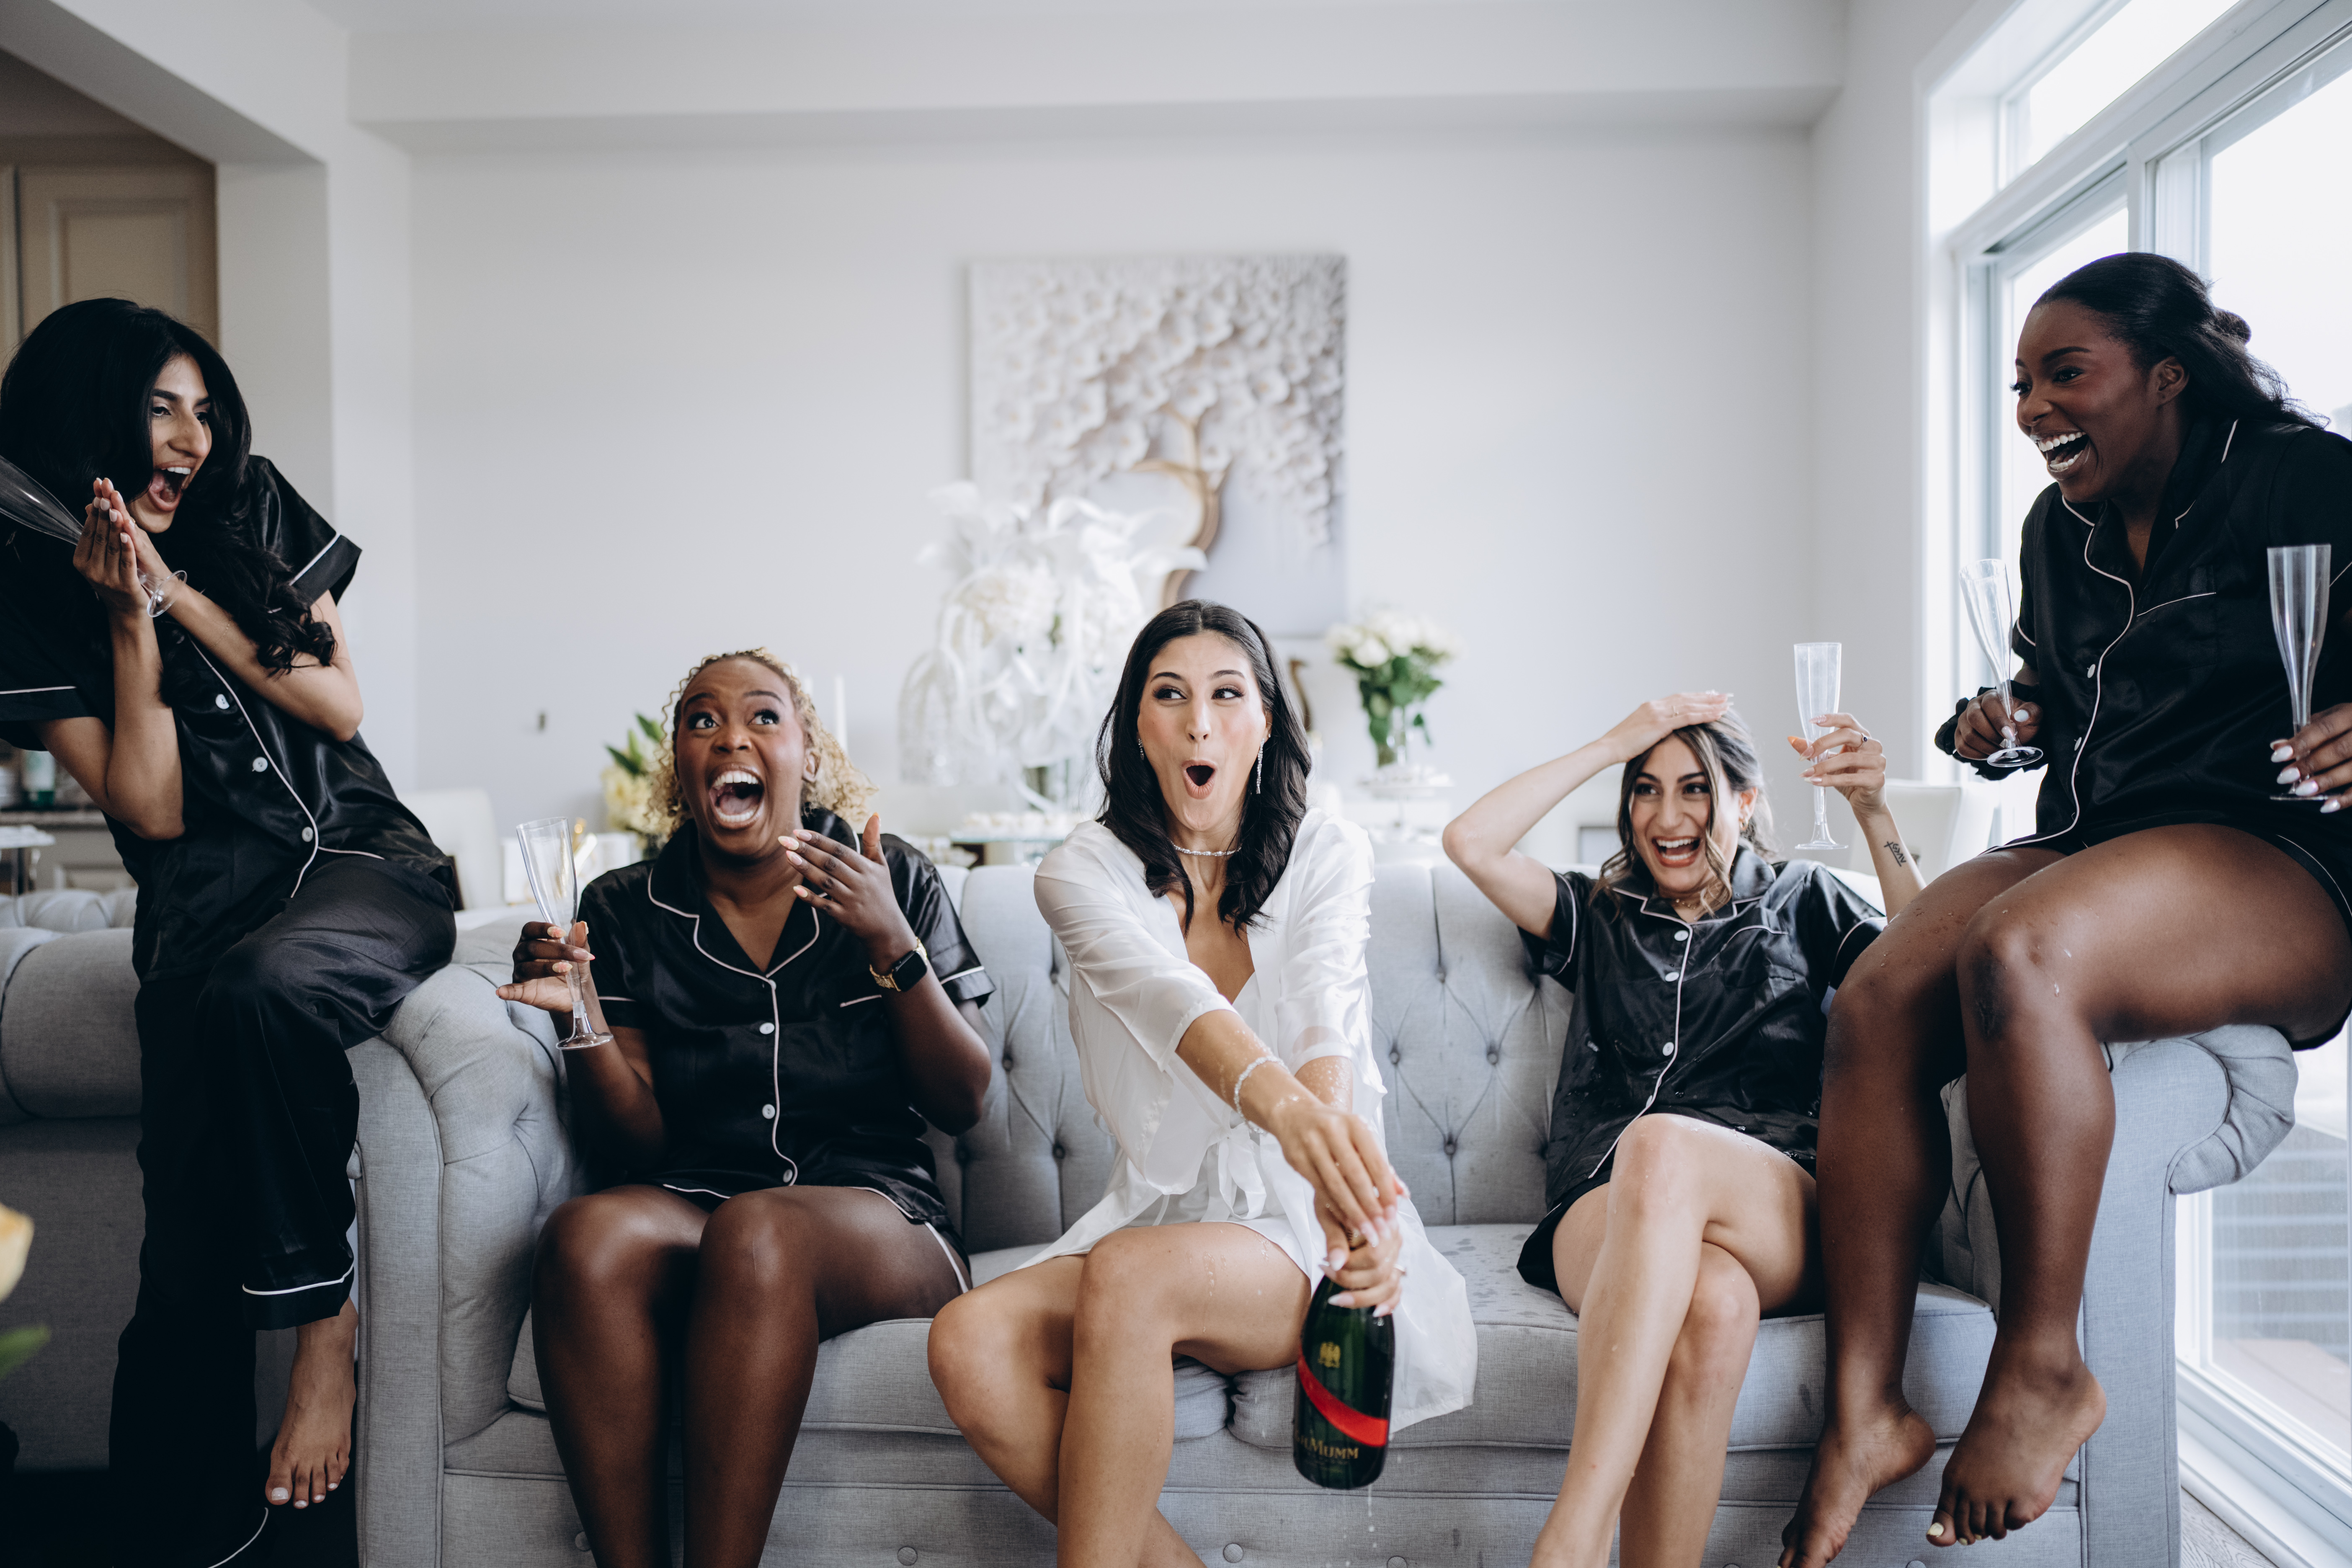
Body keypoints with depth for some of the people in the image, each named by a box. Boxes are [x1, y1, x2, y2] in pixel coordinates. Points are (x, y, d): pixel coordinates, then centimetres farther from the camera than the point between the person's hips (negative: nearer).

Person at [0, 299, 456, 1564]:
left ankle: (322, 1312, -19)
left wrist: (181, 592, -7)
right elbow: (151, 813, -3)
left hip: (362, 859, 0)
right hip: (203, 904, 0)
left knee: (260, 989, -38)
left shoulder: (255, 520, 9)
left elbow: (339, 706, 1)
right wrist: (131, 619, -9)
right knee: (188, 1272, -15)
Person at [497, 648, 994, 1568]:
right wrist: (580, 1016, -12)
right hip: (684, 1209, 2)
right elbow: (635, 1147, 5)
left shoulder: (892, 883, 8)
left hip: (876, 1215, -1)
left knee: (756, 1231, -35)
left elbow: (964, 1103, 2)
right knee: (585, 1235, -32)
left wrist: (891, 945, -10)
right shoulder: (624, 910, 10)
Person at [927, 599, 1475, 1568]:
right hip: (1162, 1210, 2)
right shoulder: (1082, 872, 0)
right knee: (970, 1343, -26)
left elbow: (1324, 1016, -18)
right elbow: (1167, 996, -22)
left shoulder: (1328, 853, 2)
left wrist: (1339, 1160, -40)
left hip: (1298, 1231, -2)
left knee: (1130, 1276, -33)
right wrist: (1279, 1102, -44)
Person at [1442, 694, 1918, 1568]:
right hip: (1603, 1222, 1)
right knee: (1711, 1303, -38)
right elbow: (1470, 843, 11)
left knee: (1661, 1146, -39)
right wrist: (1616, 744, 13)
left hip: (1783, 1218, -1)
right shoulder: (1598, 917, 27)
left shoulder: (1799, 898, 26)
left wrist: (1875, 814, 0)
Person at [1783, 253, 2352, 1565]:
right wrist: (2009, 727, 12)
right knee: (1876, 1004, -23)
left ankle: (2045, 1369, -21)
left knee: (2017, 954, -37)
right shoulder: (2059, 531, 19)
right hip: (2087, 847, 7)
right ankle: (1867, 1413, -23)